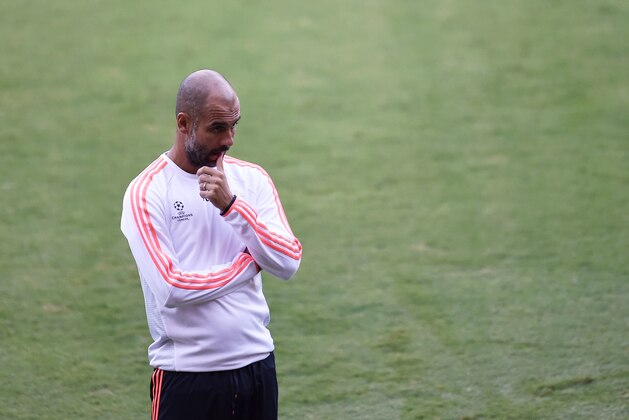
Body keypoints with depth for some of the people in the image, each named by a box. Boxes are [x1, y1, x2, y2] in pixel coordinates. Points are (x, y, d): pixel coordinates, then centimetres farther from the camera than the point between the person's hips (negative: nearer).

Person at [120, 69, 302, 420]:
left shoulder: (252, 179, 6)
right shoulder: (147, 192, -8)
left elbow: (289, 262, -5)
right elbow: (171, 288, -18)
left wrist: (232, 205, -16)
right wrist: (249, 263, -7)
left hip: (257, 366, 4)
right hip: (186, 375, -4)